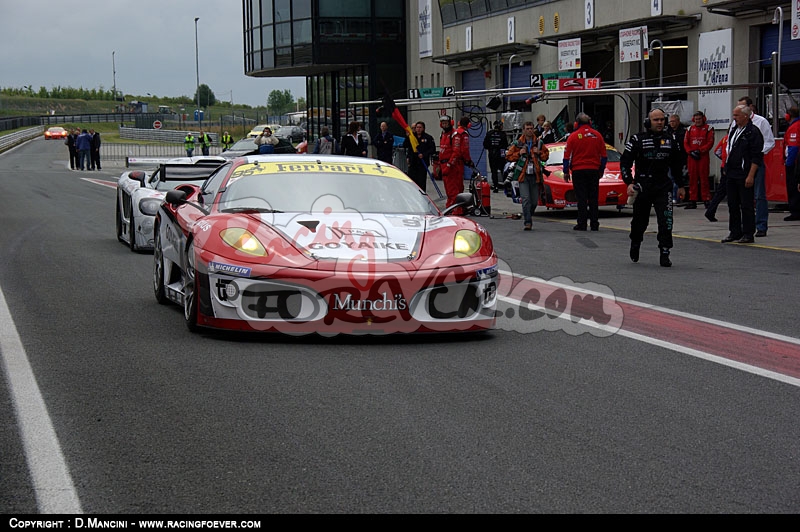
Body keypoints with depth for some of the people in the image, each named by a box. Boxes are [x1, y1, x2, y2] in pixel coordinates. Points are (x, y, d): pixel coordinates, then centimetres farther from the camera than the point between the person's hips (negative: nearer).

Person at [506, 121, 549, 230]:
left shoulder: (539, 143, 9)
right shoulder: (517, 143, 3)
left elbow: (546, 155, 18)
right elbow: (508, 157, 5)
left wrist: (539, 153, -3)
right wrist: (519, 153, -11)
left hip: (535, 175, 3)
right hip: (523, 176, -3)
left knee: (534, 201, 8)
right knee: (526, 199, -15)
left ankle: (528, 216, 31)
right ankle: (527, 222, -18)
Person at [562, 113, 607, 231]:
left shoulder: (573, 136, -5)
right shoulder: (597, 135, 4)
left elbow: (567, 156, -3)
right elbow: (604, 155, 10)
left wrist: (566, 172, 5)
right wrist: (601, 170, 19)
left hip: (578, 171, -2)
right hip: (594, 171, 3)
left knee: (581, 199, -1)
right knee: (593, 198, 7)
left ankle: (582, 224, -3)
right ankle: (594, 224, 6)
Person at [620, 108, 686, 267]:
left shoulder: (670, 140, 9)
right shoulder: (637, 140, -2)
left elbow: (677, 164, 20)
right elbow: (624, 162, -1)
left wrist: (680, 185, 21)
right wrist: (629, 182, -12)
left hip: (663, 186, 2)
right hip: (642, 186, -2)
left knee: (666, 221, -12)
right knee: (639, 221, 11)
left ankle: (664, 254, -10)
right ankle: (635, 245, 38)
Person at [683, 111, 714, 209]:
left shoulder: (708, 129, 1)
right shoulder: (690, 129, 12)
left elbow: (710, 143, -6)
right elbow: (685, 143, 9)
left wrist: (699, 151, -14)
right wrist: (691, 152, -7)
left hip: (703, 157, -4)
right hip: (691, 158, 4)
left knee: (704, 178, -4)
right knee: (692, 179, 6)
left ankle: (706, 200, -1)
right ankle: (692, 201, 10)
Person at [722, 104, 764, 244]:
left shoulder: (753, 132, -11)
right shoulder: (734, 130, 15)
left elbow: (756, 157, -15)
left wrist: (751, 176, -19)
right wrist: (727, 169, 18)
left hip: (745, 176, -9)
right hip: (732, 174, 9)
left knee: (746, 205, -4)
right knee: (732, 204, 12)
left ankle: (748, 234, 1)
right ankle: (735, 232, 20)